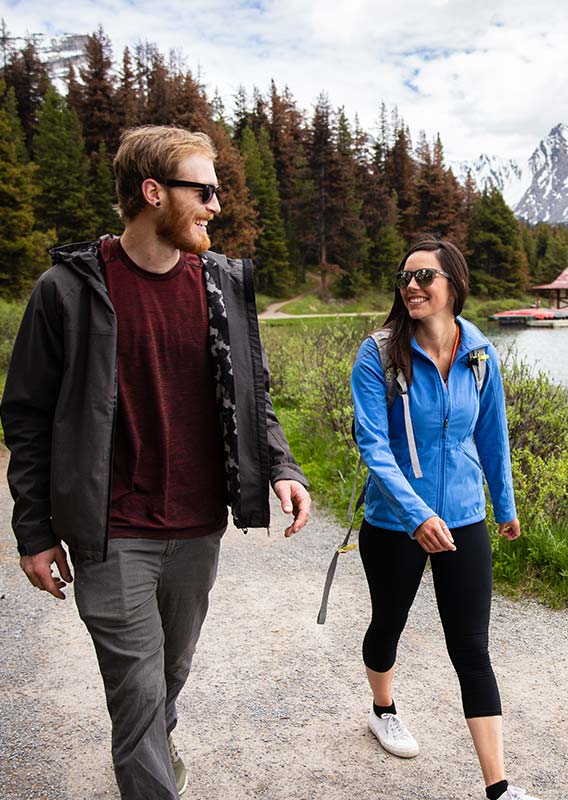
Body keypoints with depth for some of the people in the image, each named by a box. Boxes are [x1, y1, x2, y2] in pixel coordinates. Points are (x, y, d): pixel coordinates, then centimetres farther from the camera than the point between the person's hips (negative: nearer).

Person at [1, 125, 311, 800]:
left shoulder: (226, 283, 1)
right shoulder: (69, 288, -10)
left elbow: (251, 395, 9)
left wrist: (279, 467, -6)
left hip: (199, 529, 5)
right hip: (113, 538, -4)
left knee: (173, 667, 24)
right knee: (138, 688, 2)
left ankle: (159, 741, 55)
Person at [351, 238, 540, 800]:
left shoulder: (480, 354, -4)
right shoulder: (379, 354, -14)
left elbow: (492, 437, 8)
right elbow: (372, 443, -21)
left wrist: (505, 507, 17)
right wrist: (416, 513, -32)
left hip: (464, 521, 2)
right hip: (394, 523, -1)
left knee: (471, 648, 4)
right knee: (388, 624, 20)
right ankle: (384, 711, 50)